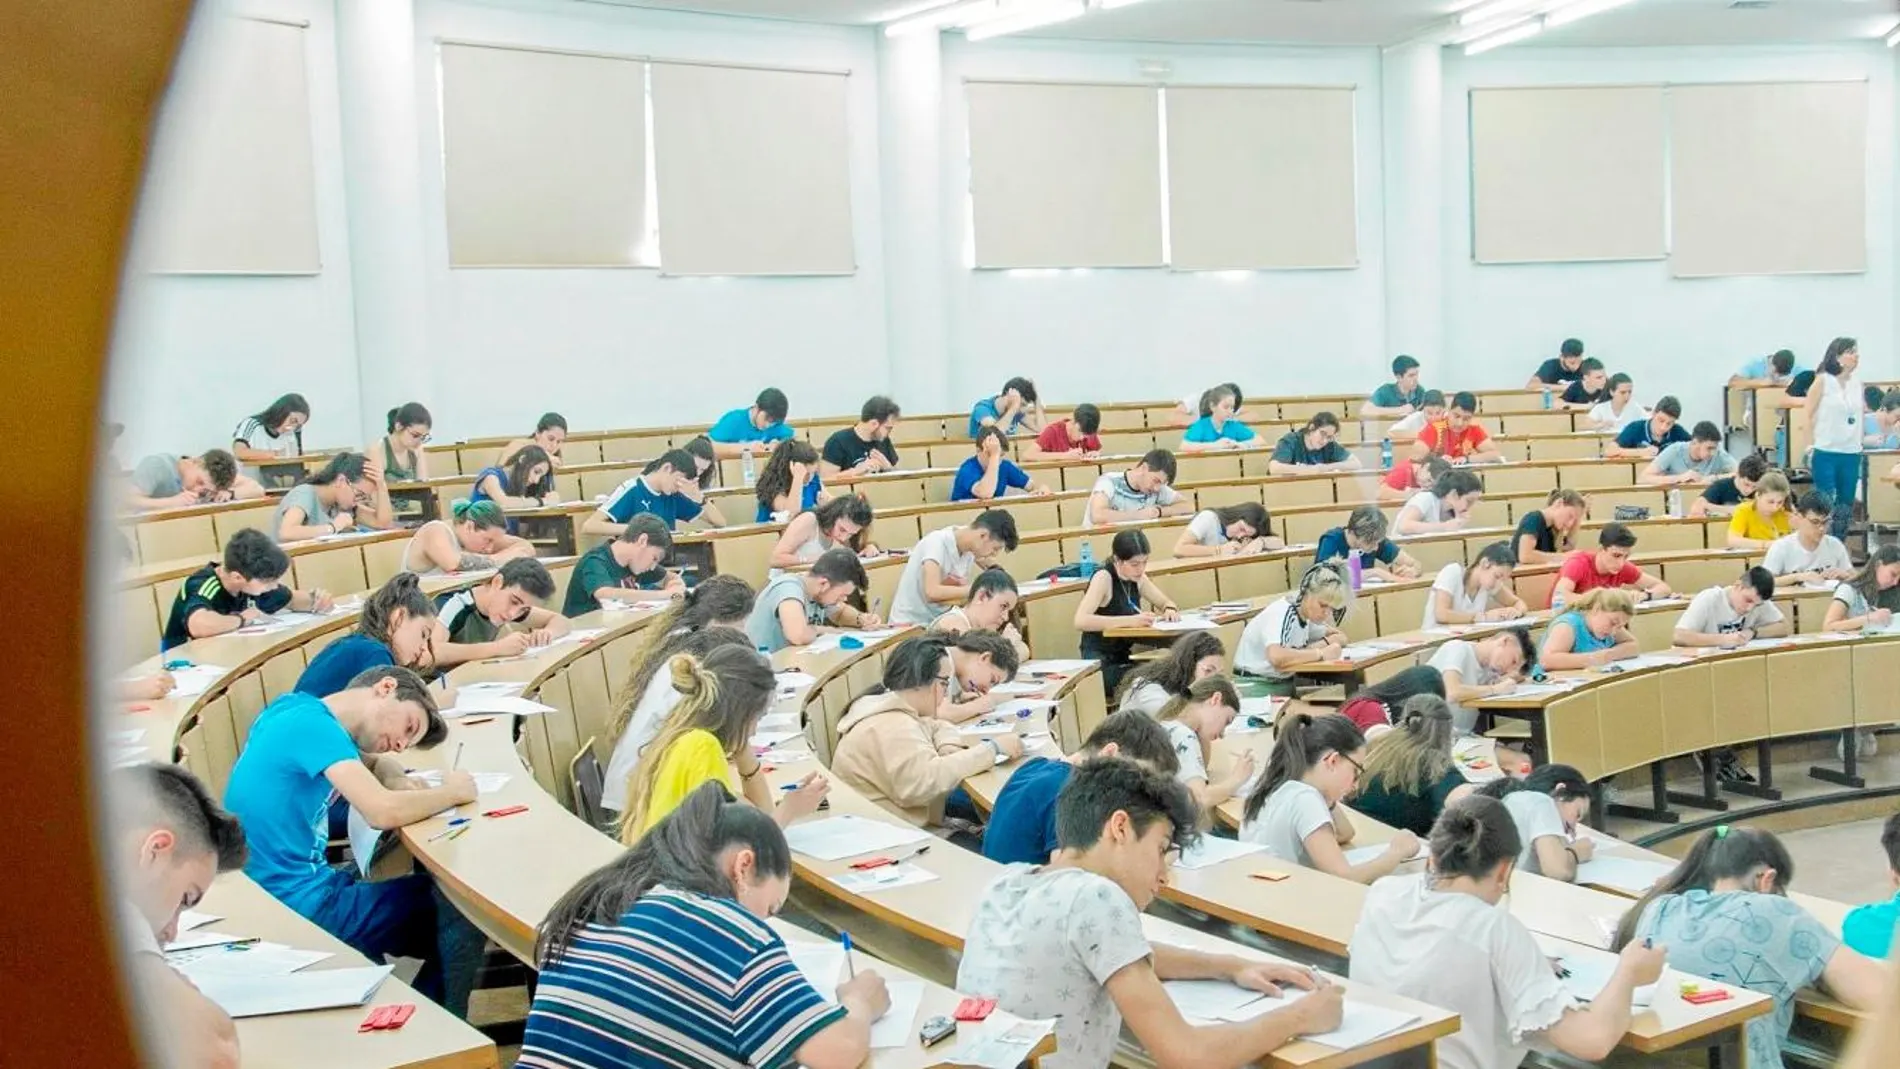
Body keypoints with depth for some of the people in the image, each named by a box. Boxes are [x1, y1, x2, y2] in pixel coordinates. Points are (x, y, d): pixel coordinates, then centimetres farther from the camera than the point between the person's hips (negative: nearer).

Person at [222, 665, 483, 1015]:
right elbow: (383, 812, -27)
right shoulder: (312, 723, -16)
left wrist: (396, 778, 3)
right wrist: (452, 792, -8)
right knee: (464, 914, -3)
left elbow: (377, 758, 26)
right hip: (299, 905, -10)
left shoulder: (295, 710, 11)